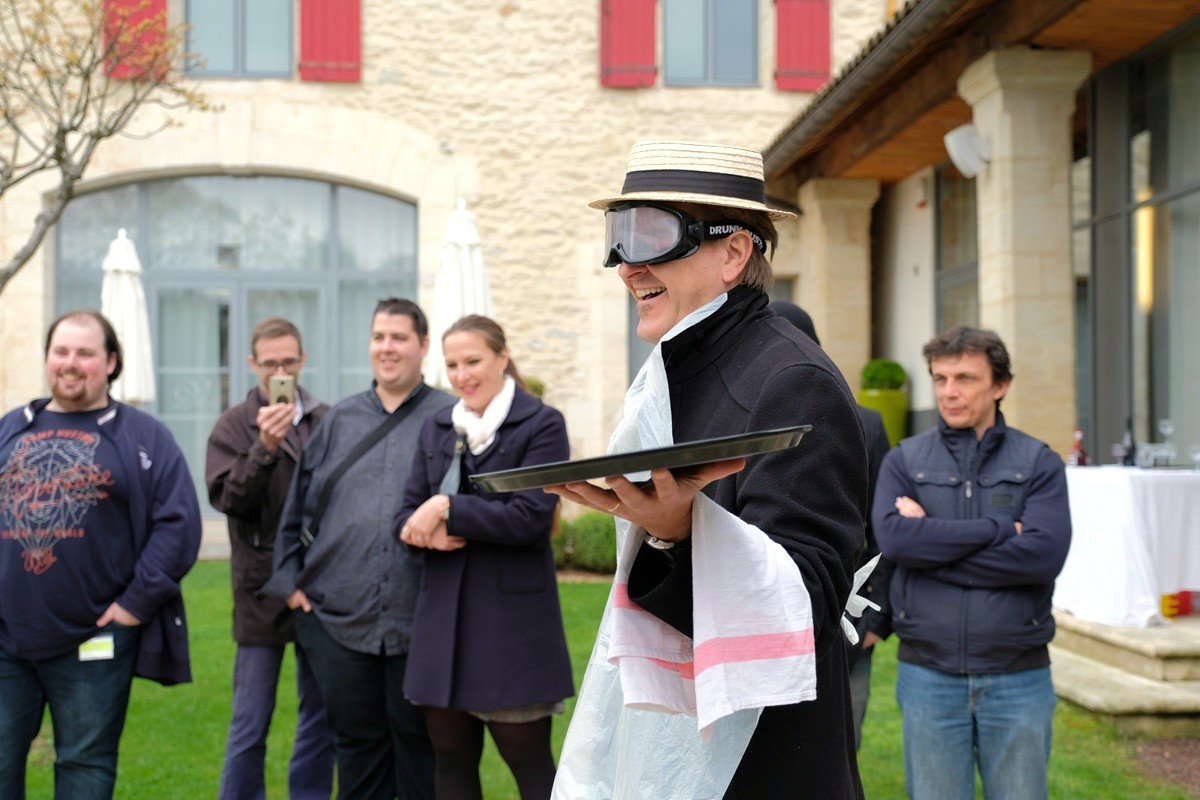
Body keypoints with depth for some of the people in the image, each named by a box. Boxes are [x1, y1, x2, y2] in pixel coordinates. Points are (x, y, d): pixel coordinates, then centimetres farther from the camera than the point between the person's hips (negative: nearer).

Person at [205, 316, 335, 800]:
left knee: (322, 716, 11)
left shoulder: (328, 422, 7)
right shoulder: (235, 426, 0)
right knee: (250, 723, 2)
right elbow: (227, 497, -12)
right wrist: (265, 448, -25)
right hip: (262, 591, -3)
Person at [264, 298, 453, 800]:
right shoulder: (340, 420, 13)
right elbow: (297, 507, 15)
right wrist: (289, 578, 9)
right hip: (339, 618, 3)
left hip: (419, 621, -3)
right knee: (356, 745, 12)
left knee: (419, 748, 6)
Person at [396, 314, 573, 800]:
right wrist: (428, 533, -13)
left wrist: (447, 509, -15)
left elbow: (529, 517, -14)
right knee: (452, 761, 11)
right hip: (444, 616, 6)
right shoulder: (436, 429, 13)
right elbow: (406, 517, 10)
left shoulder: (542, 425, -4)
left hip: (512, 620, -5)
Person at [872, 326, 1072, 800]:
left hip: (1018, 676, -1)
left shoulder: (1039, 463, 2)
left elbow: (1045, 554, -15)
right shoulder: (904, 460, 5)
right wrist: (1000, 529, -14)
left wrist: (932, 540, -12)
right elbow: (893, 537, -14)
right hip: (928, 675, 1)